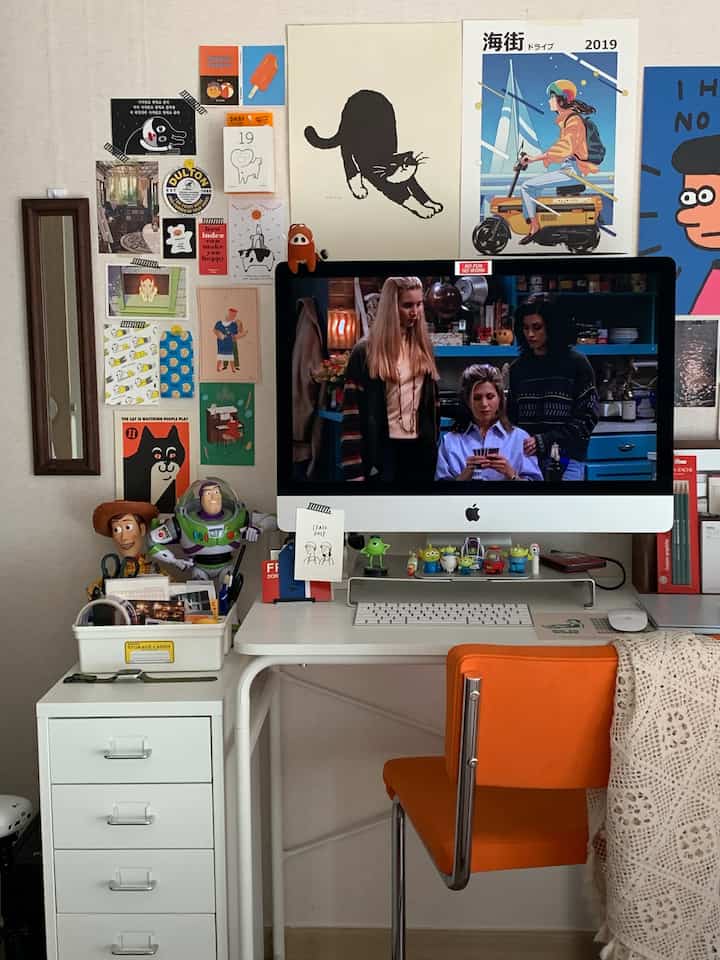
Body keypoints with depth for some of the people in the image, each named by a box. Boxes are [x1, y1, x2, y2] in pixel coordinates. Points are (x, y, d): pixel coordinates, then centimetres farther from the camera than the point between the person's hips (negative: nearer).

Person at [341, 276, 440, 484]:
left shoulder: (423, 347, 9)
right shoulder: (365, 352, -6)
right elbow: (353, 412, -9)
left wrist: (434, 441, 10)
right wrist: (354, 471, -14)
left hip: (421, 447, 4)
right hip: (384, 448, -4)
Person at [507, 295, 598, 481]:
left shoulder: (576, 363, -4)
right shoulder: (518, 367, 7)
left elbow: (587, 418, -7)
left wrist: (543, 441, -15)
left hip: (565, 460, -3)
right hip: (526, 458, 3)